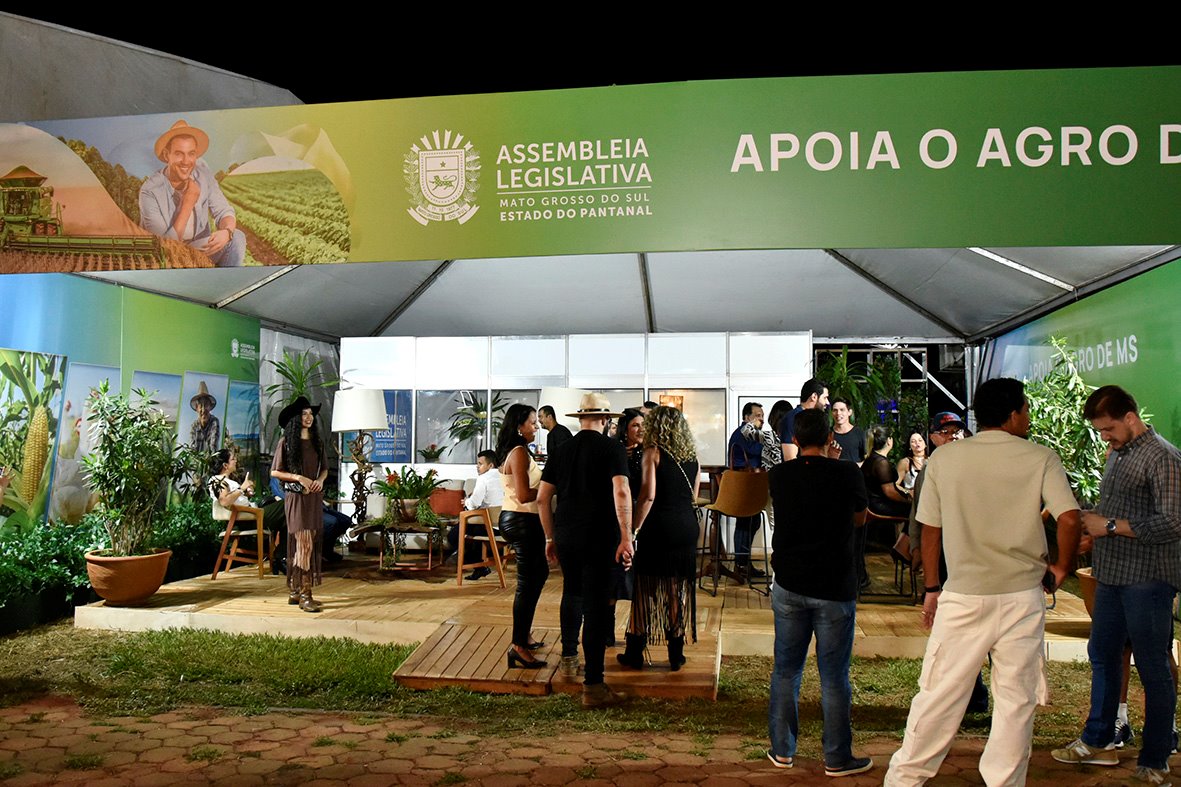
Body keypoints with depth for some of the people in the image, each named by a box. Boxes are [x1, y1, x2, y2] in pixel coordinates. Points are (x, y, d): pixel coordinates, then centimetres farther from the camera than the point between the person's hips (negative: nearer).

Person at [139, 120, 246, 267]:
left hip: (200, 248, 4)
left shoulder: (202, 171, -9)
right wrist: (188, 203, -28)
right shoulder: (150, 191, -22)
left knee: (237, 237, -18)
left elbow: (224, 212, -6)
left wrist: (227, 232, -31)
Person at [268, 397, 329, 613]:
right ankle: (304, 595, -10)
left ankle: (294, 591, 15)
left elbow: (324, 468, 17)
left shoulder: (316, 441, 11)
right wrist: (298, 477, -15)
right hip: (296, 497, -6)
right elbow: (274, 472, -4)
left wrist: (320, 479, -4)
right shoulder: (286, 442, -4)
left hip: (315, 497, 6)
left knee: (313, 544, 6)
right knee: (304, 544, -12)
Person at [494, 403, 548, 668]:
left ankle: (524, 633, 31)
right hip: (523, 521, -11)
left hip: (514, 518, 11)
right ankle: (518, 646, 0)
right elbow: (524, 495, -25)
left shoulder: (513, 451, 14)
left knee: (539, 572, 22)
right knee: (528, 582, -5)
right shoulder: (520, 452, -18)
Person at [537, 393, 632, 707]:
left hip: (565, 535, 5)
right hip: (599, 536, -5)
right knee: (596, 604, -1)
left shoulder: (561, 449, 8)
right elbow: (621, 492, -19)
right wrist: (626, 537, -17)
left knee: (572, 591, 26)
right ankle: (593, 686, -1)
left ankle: (568, 656, 40)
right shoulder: (612, 447, -5)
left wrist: (551, 536, 18)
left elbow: (542, 498, 9)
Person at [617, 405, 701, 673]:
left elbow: (648, 495, -17)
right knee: (680, 592, 11)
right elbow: (693, 497, 15)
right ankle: (676, 656, 17)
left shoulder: (653, 452, -8)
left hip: (659, 527, -5)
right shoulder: (693, 455, 9)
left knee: (647, 591, 6)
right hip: (688, 527, 5)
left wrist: (633, 531, -15)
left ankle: (635, 654, 13)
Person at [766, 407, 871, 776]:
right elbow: (859, 518, 6)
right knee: (834, 678, 7)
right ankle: (837, 759, 17)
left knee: (786, 670, 14)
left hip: (789, 586, 3)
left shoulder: (779, 476, -2)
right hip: (835, 589, -3)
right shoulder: (847, 474, -11)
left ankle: (782, 750, 23)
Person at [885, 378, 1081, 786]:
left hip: (962, 596, 1)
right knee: (1017, 699, 12)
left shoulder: (943, 458, 1)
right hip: (1022, 596, 0)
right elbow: (1069, 519, -13)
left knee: (939, 692, 8)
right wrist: (1061, 568, 4)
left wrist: (932, 589, 12)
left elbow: (930, 529, 4)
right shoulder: (1041, 458, -2)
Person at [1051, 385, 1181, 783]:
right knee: (1102, 656, 17)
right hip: (1112, 576, 9)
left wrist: (1109, 526, -18)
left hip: (1148, 580, -9)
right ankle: (1098, 742, 31)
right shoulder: (1116, 454, 13)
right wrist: (1092, 534, 5)